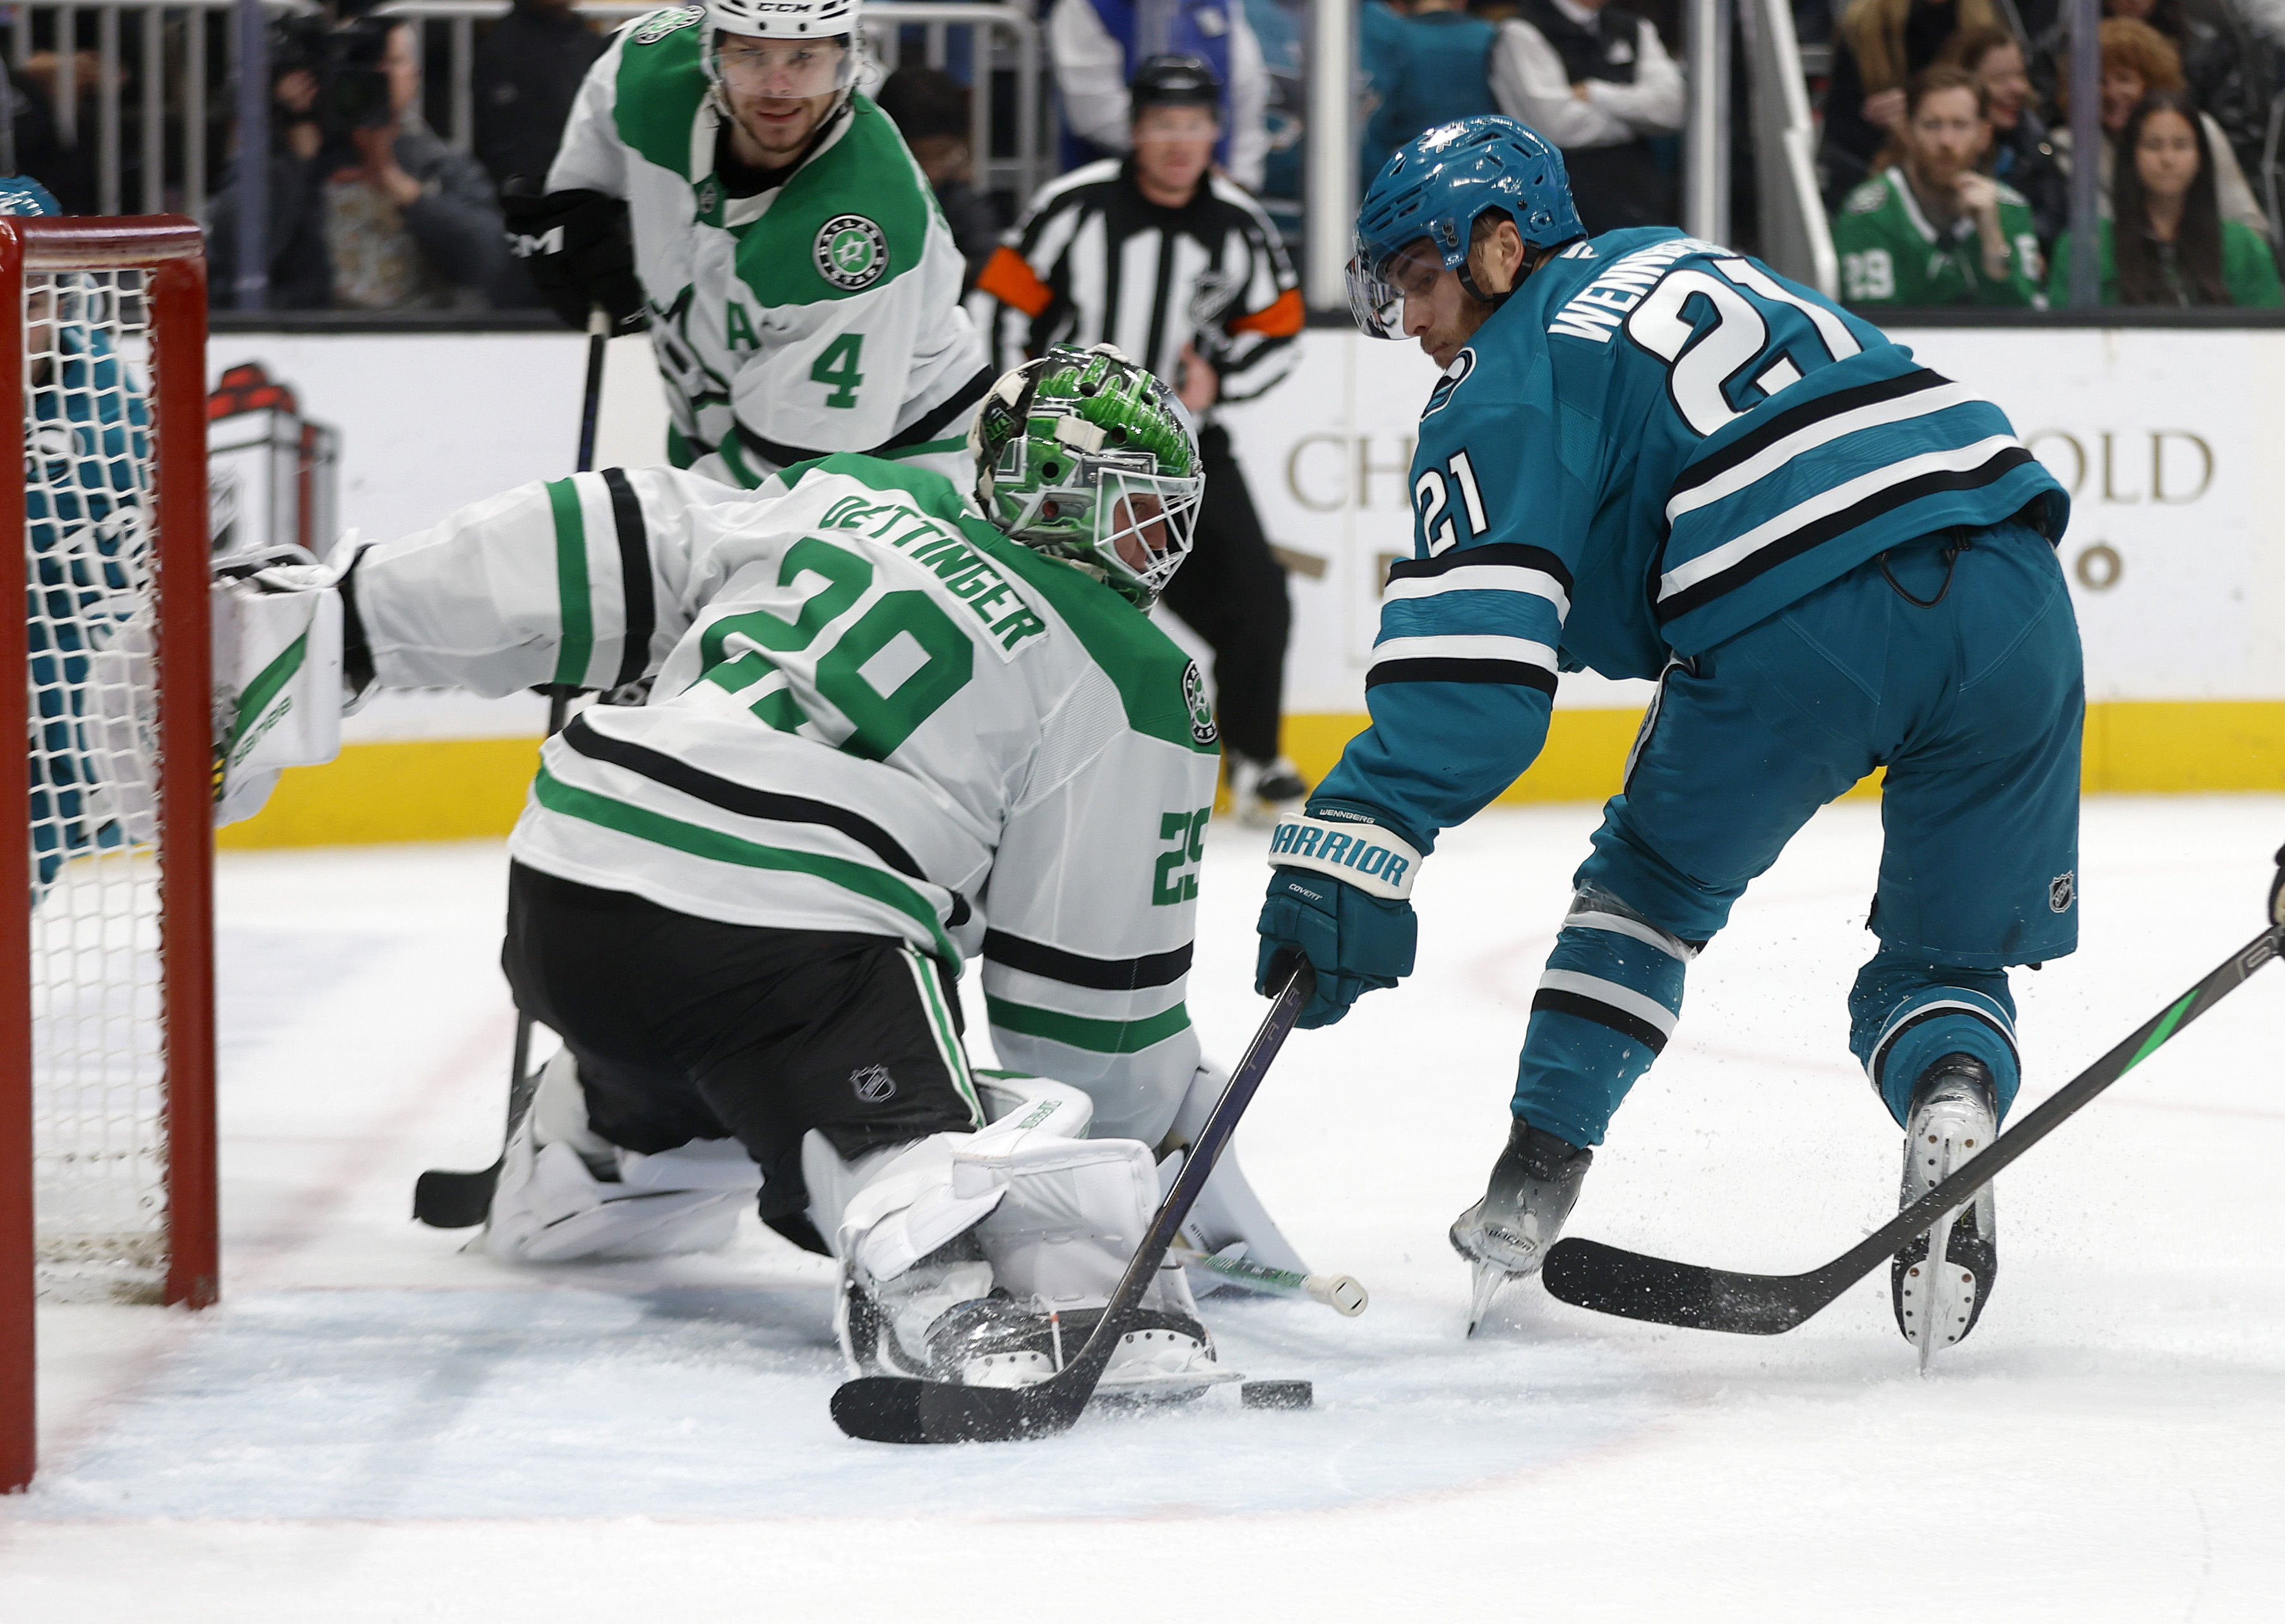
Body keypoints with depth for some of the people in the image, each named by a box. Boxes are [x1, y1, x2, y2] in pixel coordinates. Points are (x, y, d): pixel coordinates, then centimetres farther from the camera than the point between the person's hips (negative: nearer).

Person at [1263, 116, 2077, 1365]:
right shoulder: (1688, 265, 29)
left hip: (1801, 633, -5)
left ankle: (1533, 1181, 20)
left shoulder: (1511, 381, 6)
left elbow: (1468, 649, -8)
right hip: (2013, 592, 5)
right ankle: (1951, 1118, -12)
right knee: (1946, 960, 18)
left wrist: (1357, 840, -14)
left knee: (1654, 884, 22)